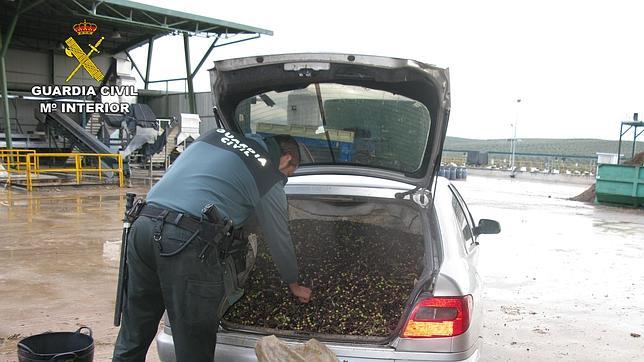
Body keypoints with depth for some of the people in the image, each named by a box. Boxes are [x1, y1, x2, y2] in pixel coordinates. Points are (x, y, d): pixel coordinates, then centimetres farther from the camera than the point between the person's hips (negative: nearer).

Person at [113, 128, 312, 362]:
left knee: (132, 338, 19)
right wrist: (294, 285, 35)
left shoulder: (217, 135, 24)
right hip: (189, 241, -7)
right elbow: (280, 240, 18)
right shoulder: (270, 178, 9)